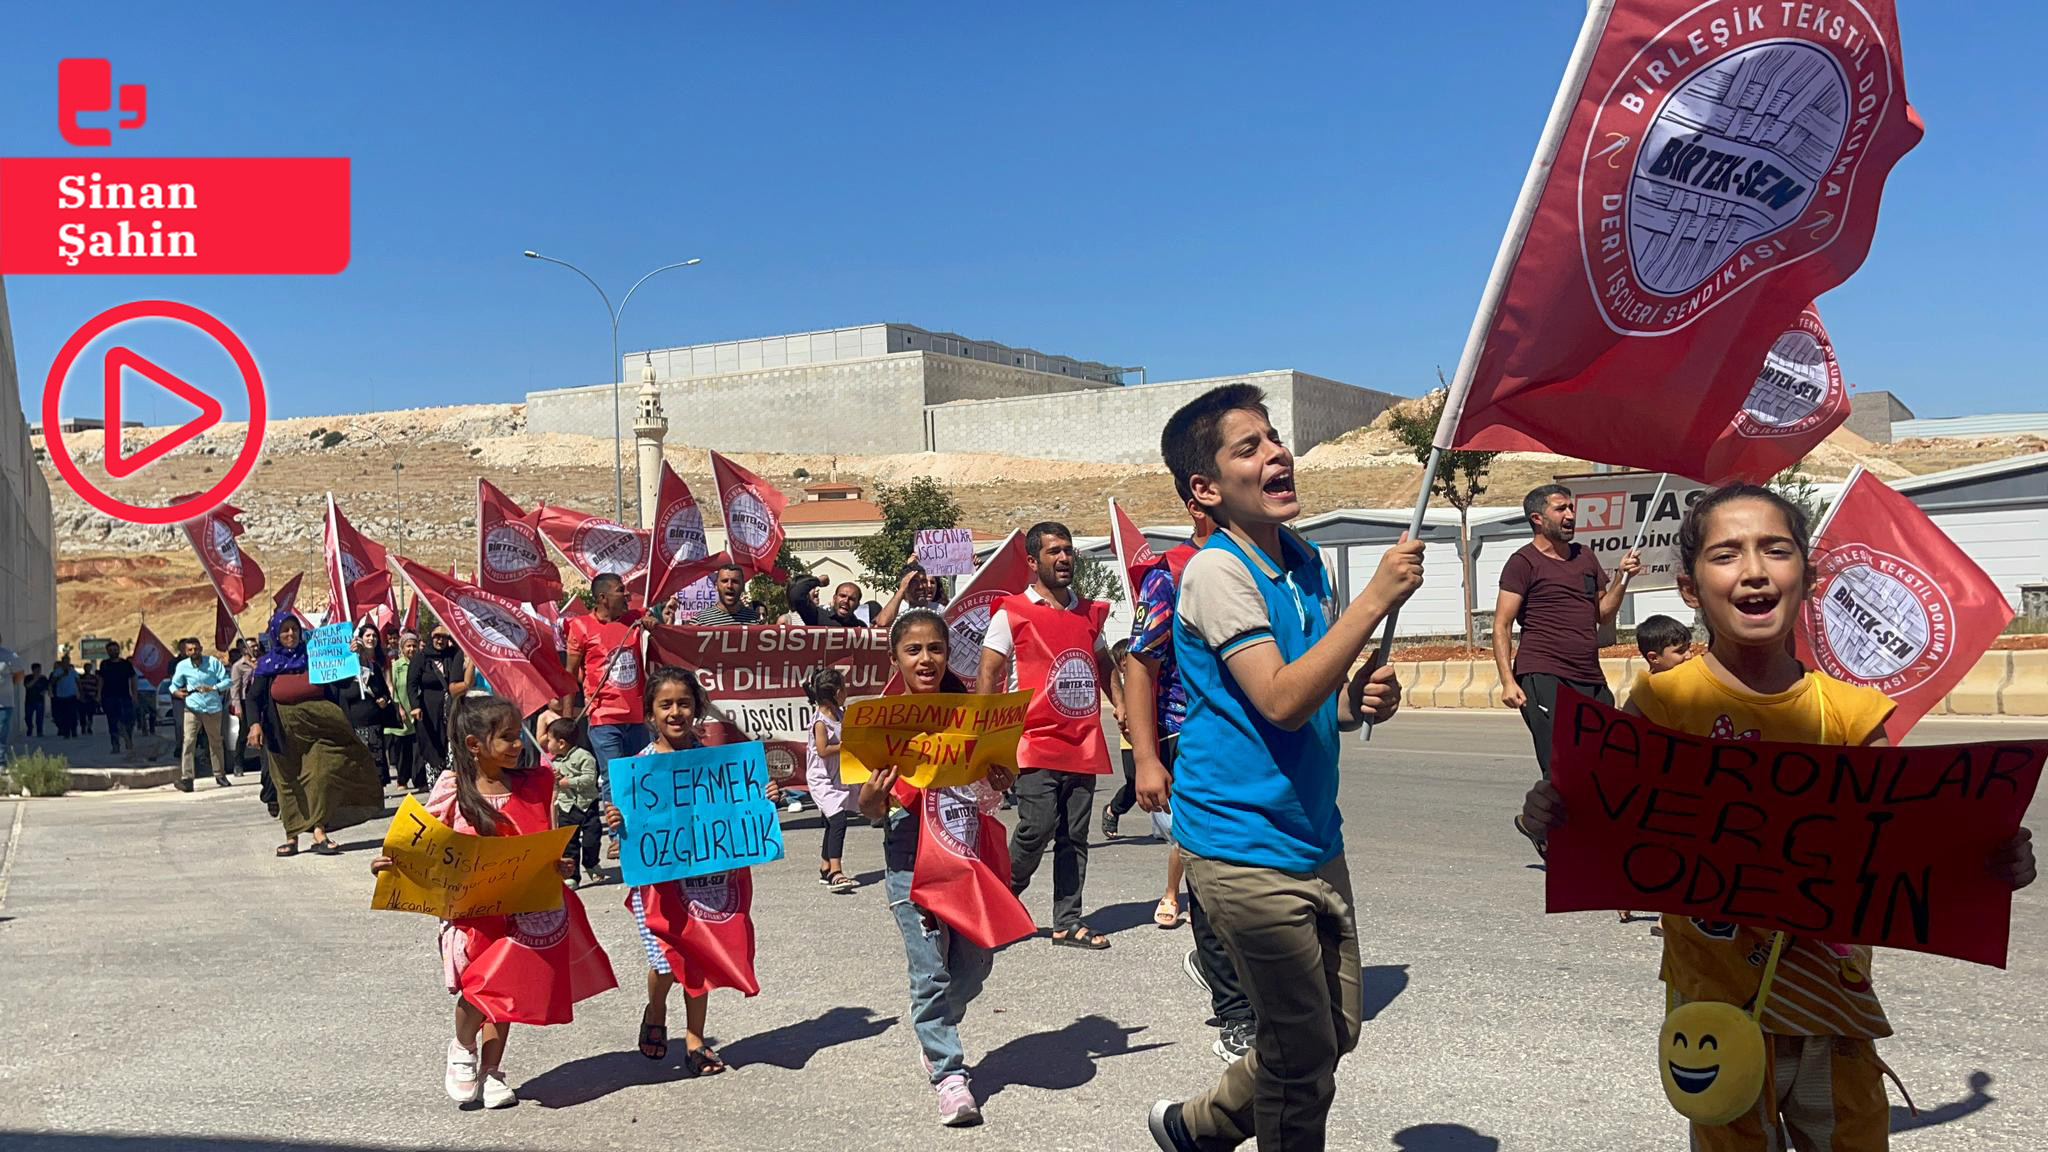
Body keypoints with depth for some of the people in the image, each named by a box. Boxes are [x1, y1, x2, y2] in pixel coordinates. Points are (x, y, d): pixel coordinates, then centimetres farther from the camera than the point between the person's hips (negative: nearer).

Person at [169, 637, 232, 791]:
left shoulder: (213, 662, -1)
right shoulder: (182, 666, 2)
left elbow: (226, 680, -2)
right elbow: (174, 685, 10)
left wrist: (212, 688, -18)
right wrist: (176, 692, -12)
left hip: (213, 707, 1)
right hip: (192, 708, 0)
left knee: (216, 742, 12)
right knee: (189, 741, -14)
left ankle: (220, 775, 25)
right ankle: (186, 778, -16)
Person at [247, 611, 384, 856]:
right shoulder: (268, 663, 8)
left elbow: (332, 689, 8)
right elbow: (254, 697, 1)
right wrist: (256, 724, -16)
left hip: (316, 725, 0)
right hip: (284, 731, 0)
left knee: (319, 776, -9)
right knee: (287, 781, 3)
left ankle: (319, 832, -10)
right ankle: (292, 837, 8)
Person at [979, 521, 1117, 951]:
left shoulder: (1089, 613, 15)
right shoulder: (1012, 613, -1)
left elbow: (1103, 664, 32)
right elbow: (987, 677, -3)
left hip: (1082, 746, 5)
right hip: (1036, 744, -5)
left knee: (1074, 838, 7)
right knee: (1037, 829, -13)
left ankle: (1067, 923, 14)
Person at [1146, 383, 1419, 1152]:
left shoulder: (1306, 562, 9)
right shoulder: (1217, 572, -17)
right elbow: (1282, 700, -26)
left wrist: (1358, 702, -4)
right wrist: (1377, 598, -25)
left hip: (1314, 839, 8)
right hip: (1249, 849, -8)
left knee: (1337, 1030, 19)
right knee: (1304, 1057, 4)